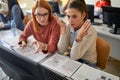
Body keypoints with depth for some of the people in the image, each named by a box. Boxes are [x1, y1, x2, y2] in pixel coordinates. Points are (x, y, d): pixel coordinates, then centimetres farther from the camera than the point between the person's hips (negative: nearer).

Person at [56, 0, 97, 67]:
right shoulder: (69, 27, -10)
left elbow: (74, 57, -25)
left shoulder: (91, 32, -24)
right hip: (72, 60, 4)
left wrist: (79, 38, -40)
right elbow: (61, 51, -16)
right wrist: (63, 29, -23)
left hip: (87, 64, -4)